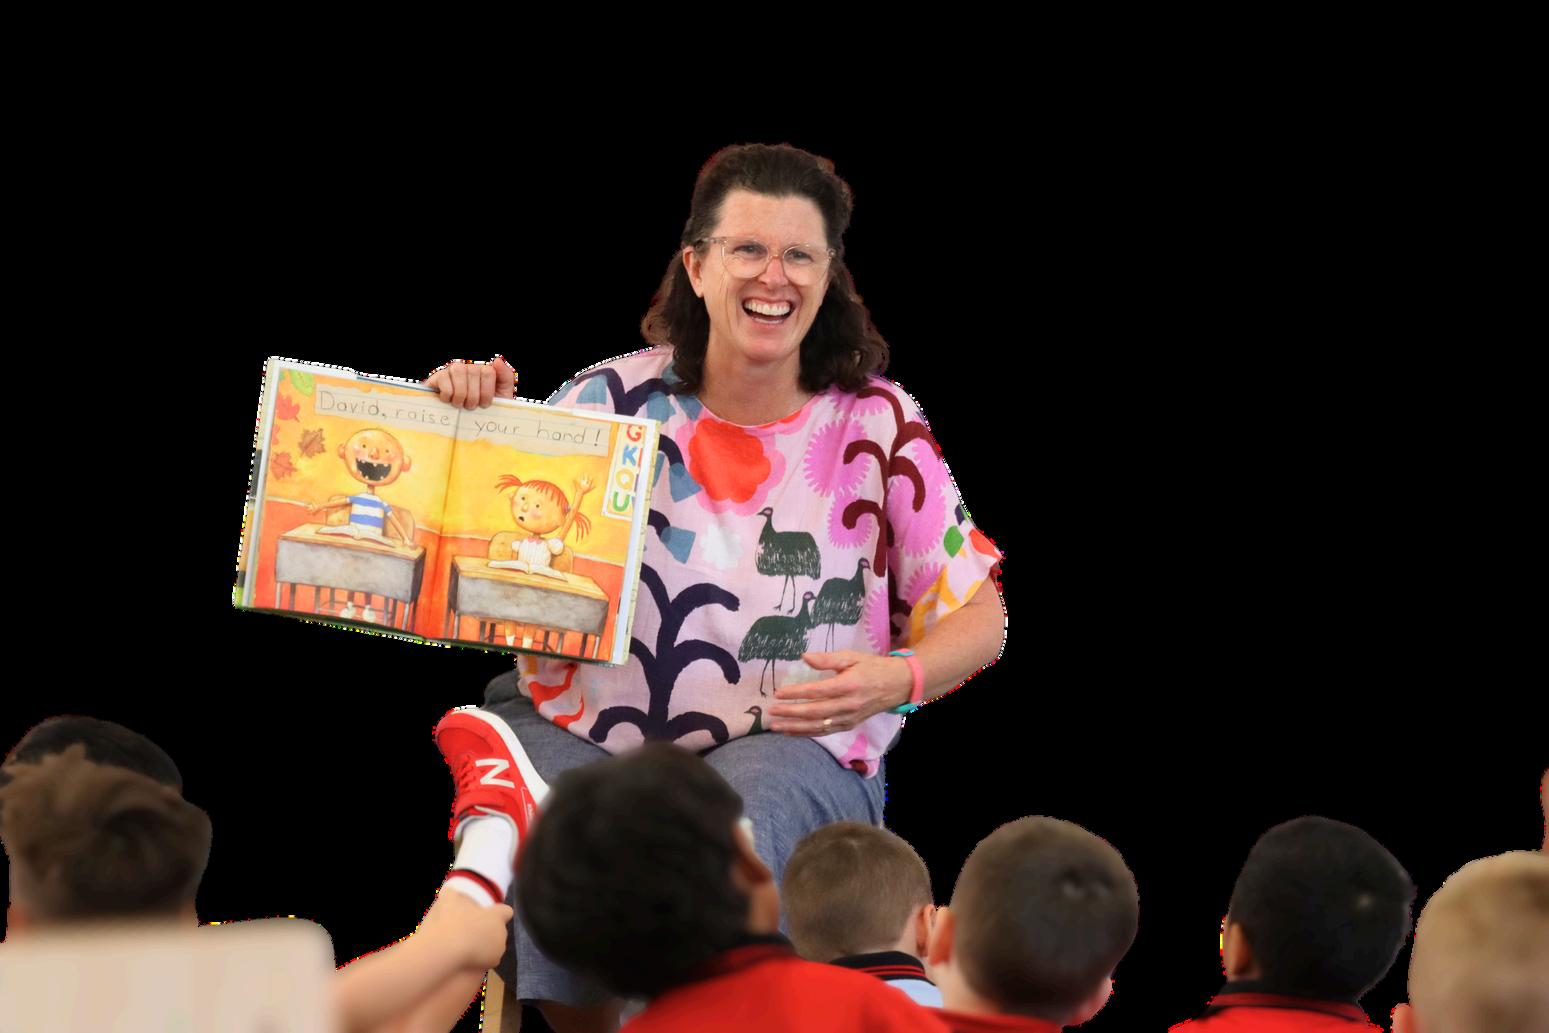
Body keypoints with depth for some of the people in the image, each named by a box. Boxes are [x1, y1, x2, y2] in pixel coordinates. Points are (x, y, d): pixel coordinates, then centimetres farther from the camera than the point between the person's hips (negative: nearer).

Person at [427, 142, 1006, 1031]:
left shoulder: (876, 423, 3)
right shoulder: (614, 400, 3)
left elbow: (979, 615, 8)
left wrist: (898, 679, -13)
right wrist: (465, 418, -13)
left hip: (793, 749, -1)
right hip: (585, 734, 1)